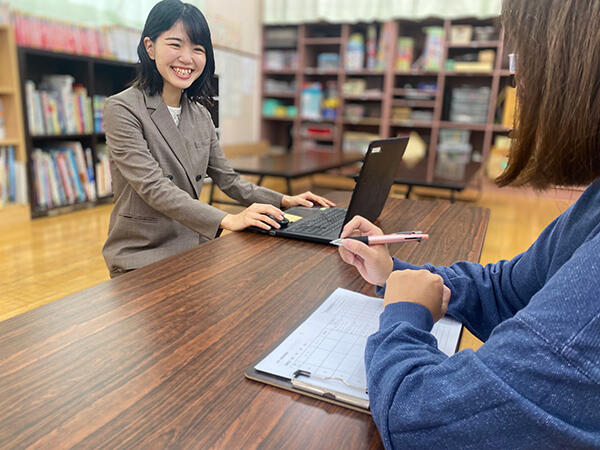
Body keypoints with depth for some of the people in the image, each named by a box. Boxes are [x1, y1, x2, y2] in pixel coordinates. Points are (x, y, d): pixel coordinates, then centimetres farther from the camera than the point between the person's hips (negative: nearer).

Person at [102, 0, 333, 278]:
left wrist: (284, 201, 0)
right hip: (141, 256, -6)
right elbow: (154, 188, -21)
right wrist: (227, 220, -31)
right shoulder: (122, 109, -11)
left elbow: (228, 180, 12)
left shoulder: (200, 114, 10)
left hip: (193, 247, 6)